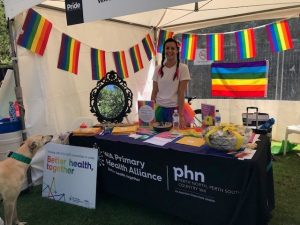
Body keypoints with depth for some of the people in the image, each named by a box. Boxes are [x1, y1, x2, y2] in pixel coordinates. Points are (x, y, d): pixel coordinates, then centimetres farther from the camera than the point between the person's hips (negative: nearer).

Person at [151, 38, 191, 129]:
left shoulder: (183, 68, -7)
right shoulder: (158, 69, 4)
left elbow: (181, 93, -11)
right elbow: (154, 92, 6)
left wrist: (181, 115, -15)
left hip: (175, 109, -3)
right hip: (159, 109, 3)